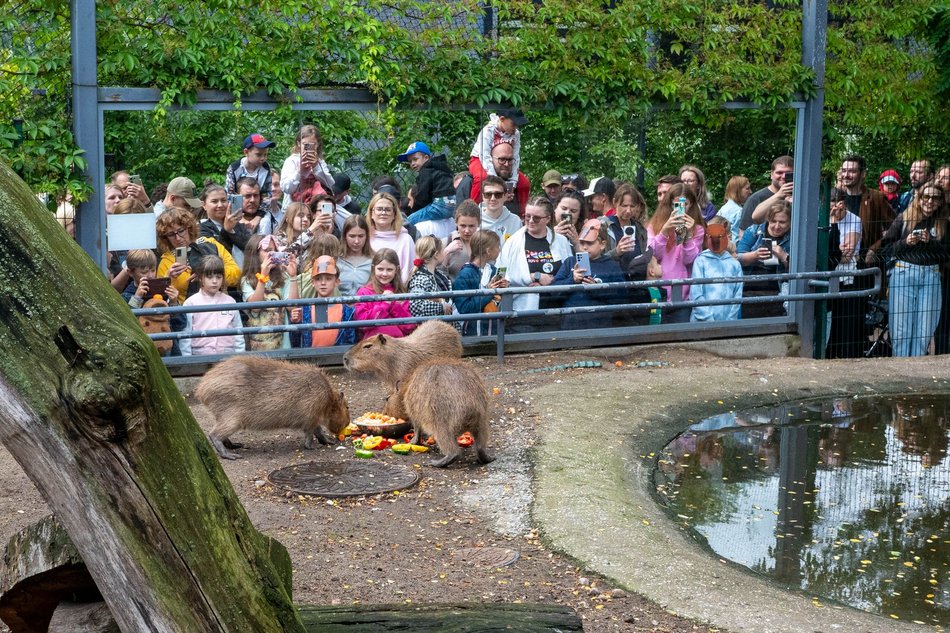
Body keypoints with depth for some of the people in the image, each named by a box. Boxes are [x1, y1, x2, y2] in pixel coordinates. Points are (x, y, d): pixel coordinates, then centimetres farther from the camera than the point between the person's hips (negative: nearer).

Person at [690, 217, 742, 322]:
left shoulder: (734, 264, 8)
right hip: (702, 322, -2)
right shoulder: (701, 261, 0)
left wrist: (730, 321, -5)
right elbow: (696, 295, -5)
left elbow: (737, 296, 5)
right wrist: (709, 319, -11)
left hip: (727, 324, 3)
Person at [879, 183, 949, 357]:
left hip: (931, 275, 2)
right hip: (903, 273, -1)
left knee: (925, 327, 0)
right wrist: (905, 242, -12)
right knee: (901, 327, -2)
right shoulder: (903, 219, 3)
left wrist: (931, 242, -9)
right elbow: (887, 247, 4)